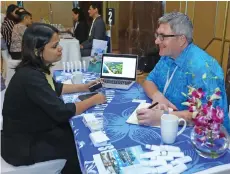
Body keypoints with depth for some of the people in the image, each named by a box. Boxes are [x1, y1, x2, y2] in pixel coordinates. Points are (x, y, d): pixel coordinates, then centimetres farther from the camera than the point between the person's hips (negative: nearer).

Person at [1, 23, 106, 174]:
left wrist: (83, 87, 6)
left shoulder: (36, 69, -3)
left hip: (35, 130, 8)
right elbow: (62, 112, -29)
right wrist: (94, 100, -16)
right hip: (23, 145, -8)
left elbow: (54, 88, 15)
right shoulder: (30, 77, -31)